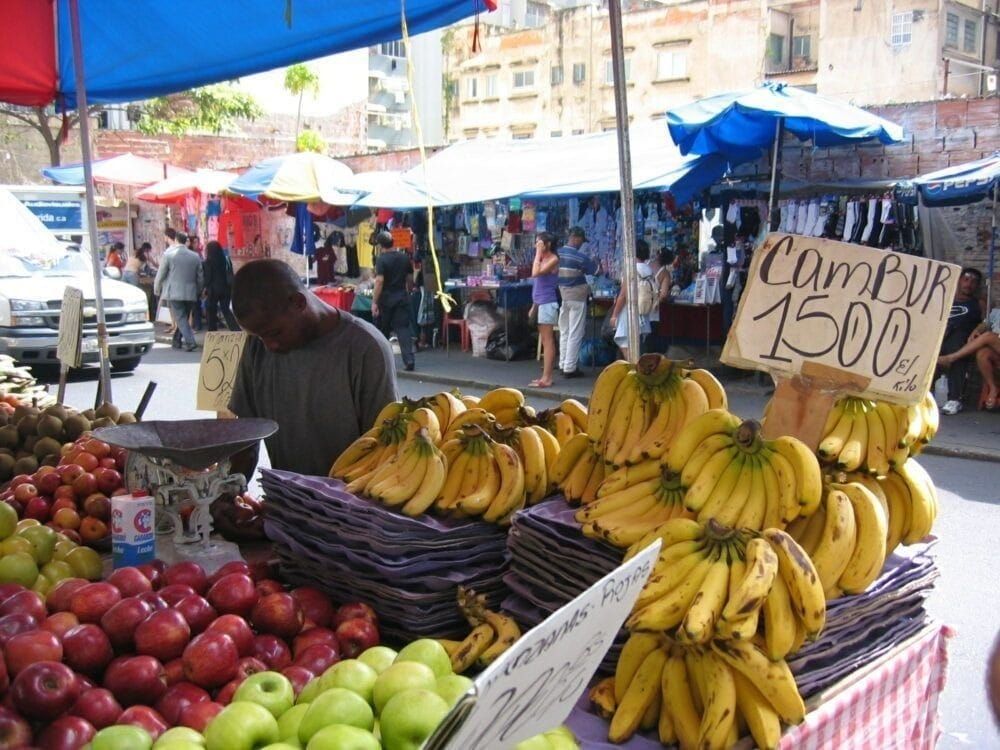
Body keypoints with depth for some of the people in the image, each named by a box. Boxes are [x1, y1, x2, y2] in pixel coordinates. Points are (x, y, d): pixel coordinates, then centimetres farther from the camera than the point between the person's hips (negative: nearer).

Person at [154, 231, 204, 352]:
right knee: (183, 318, 15)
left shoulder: (168, 255, -5)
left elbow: (160, 275, -2)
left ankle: (190, 341, -19)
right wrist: (198, 291, 23)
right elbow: (200, 277, 10)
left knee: (180, 318, -5)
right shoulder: (195, 256, 5)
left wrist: (156, 290, 11)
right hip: (190, 293, 4)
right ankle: (177, 341, 23)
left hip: (174, 293, -4)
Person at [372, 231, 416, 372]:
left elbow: (379, 281, -18)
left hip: (386, 299, -4)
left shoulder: (381, 259, -11)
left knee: (382, 330, 10)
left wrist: (374, 302, -17)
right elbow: (410, 279, 11)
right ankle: (409, 360, -12)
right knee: (403, 328, 0)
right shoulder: (405, 258, 6)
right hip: (402, 297, 4)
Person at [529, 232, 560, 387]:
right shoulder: (543, 259, 17)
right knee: (545, 341, 11)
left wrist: (538, 253, -13)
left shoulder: (553, 259, -10)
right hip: (541, 303, 9)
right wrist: (534, 305, 20)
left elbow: (536, 273, -23)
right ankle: (546, 376, 15)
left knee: (547, 341, -9)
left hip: (548, 303, -9)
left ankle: (546, 378, -9)